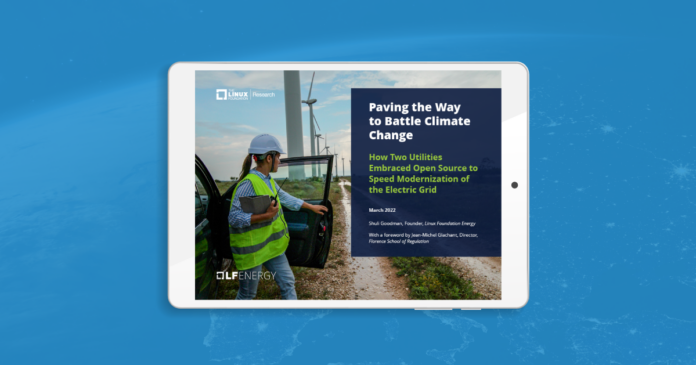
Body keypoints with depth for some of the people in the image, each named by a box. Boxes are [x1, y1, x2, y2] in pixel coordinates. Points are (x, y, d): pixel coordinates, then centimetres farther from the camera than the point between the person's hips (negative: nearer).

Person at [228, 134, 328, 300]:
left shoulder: (268, 181, 5)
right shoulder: (248, 184, -23)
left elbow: (286, 199, 20)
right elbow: (234, 218, -25)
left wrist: (312, 207, 27)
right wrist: (266, 216, -33)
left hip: (271, 245, 9)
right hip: (251, 250, -9)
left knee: (288, 283, 14)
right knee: (247, 294, 7)